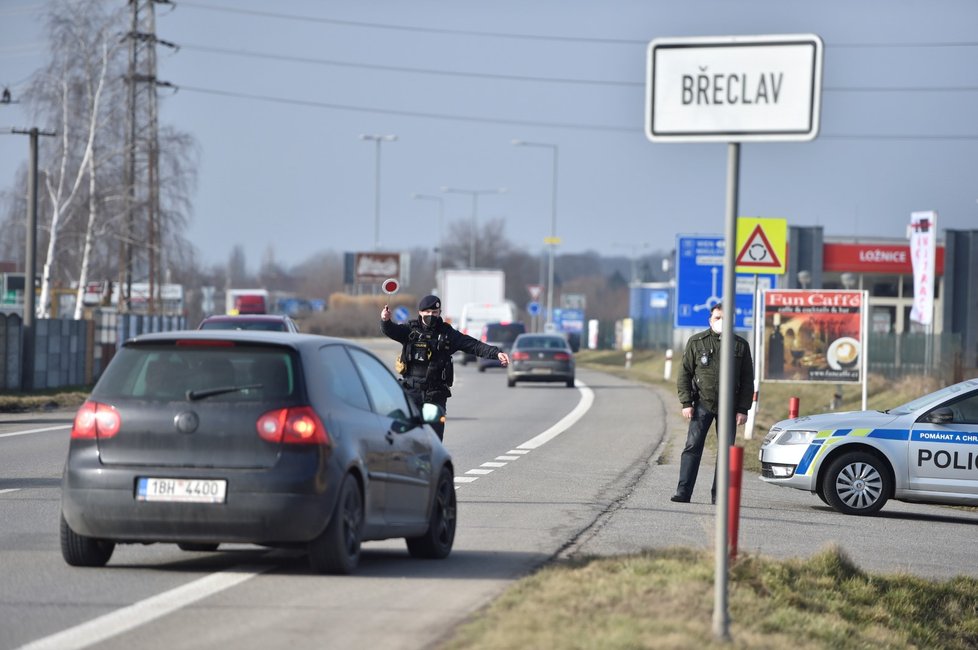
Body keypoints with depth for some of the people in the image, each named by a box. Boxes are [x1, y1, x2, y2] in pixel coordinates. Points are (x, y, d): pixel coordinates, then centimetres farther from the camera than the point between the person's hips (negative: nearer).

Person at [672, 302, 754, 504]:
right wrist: (686, 403, -5)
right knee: (693, 446, -10)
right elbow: (684, 374, 4)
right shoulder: (697, 342, 3)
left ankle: (719, 495, 8)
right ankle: (683, 492, -13)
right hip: (702, 404, -1)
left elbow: (747, 380, 7)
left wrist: (743, 409, -1)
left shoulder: (740, 345, 5)